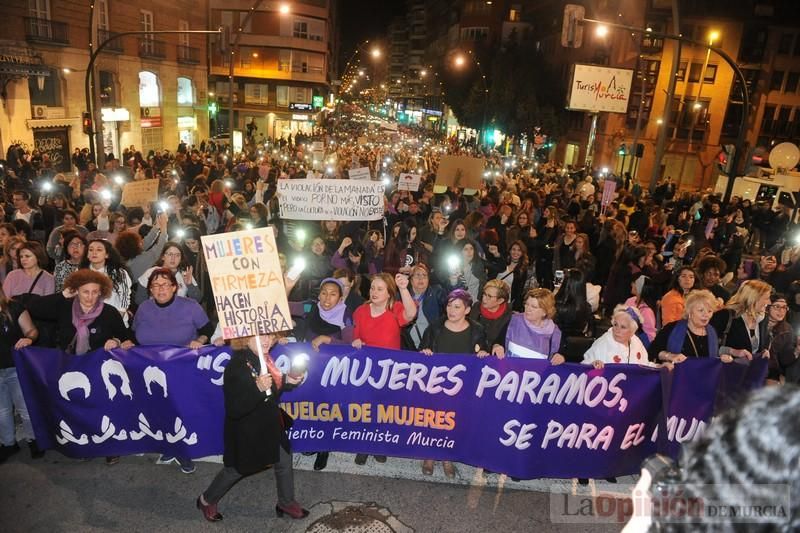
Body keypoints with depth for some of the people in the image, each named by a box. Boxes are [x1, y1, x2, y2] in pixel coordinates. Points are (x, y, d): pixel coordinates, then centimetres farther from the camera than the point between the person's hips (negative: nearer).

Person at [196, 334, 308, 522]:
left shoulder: (263, 358, -6)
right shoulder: (237, 366, -30)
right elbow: (234, 409, -33)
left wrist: (288, 381, -7)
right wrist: (258, 388, -45)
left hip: (270, 425, 7)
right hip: (247, 431, -7)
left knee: (284, 462, 16)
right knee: (236, 469, 15)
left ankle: (286, 503, 39)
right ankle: (207, 501, 42)